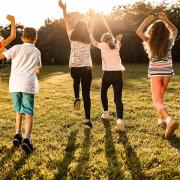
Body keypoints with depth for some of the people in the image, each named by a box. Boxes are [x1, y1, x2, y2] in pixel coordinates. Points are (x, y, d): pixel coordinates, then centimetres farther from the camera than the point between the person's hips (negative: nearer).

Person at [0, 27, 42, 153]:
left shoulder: (17, 48, 5)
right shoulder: (37, 52, 13)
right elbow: (39, 69, 27)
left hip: (15, 84, 1)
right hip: (28, 84, -1)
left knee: (18, 110, 20)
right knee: (28, 112, -1)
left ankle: (18, 135, 21)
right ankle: (27, 139, -16)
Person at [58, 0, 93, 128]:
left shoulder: (72, 38, 1)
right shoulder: (88, 39, 1)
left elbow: (67, 23, 13)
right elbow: (91, 29, 22)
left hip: (74, 68, 1)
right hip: (86, 69, -1)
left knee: (76, 81, 37)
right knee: (86, 94, -1)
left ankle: (77, 99, 15)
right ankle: (87, 120, -5)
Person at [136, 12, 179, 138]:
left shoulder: (149, 42, -13)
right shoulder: (169, 41, -8)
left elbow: (139, 31, 5)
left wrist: (147, 21, 6)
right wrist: (166, 20, 8)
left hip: (155, 72, -3)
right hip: (168, 71, 3)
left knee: (157, 100, -10)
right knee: (160, 96, 24)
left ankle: (169, 119, -36)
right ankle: (161, 119, 30)